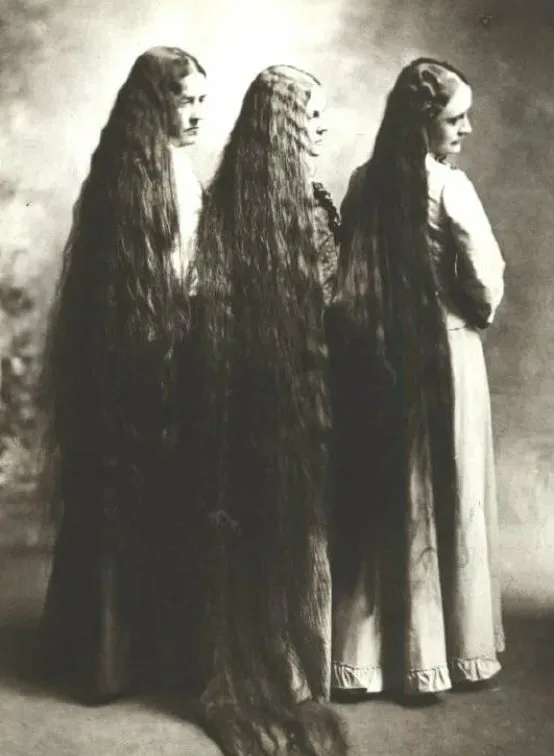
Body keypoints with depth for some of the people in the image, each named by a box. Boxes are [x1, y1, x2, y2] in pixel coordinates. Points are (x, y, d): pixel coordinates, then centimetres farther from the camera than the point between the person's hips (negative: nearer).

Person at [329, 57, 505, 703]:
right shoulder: (449, 187, -11)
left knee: (376, 501, 11)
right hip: (441, 354, -5)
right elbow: (486, 288, -10)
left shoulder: (363, 183, 4)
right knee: (441, 500, 9)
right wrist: (478, 307, 10)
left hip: (371, 356, 5)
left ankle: (363, 654, 20)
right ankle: (432, 655, 21)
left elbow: (349, 276, 8)